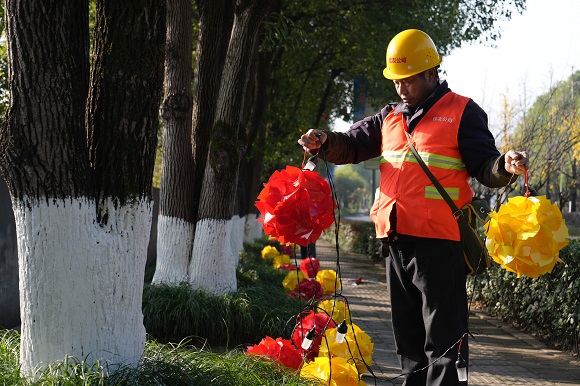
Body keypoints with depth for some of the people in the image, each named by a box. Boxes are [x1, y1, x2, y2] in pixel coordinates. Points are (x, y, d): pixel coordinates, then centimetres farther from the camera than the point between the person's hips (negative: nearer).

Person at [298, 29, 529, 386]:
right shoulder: (390, 118, 17)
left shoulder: (462, 112, 1)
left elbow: (485, 168, -2)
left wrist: (505, 167, -24)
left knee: (442, 336, -6)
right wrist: (324, 142, 1)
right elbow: (352, 146, 22)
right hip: (396, 240, 7)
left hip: (439, 242, -6)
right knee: (408, 330, 16)